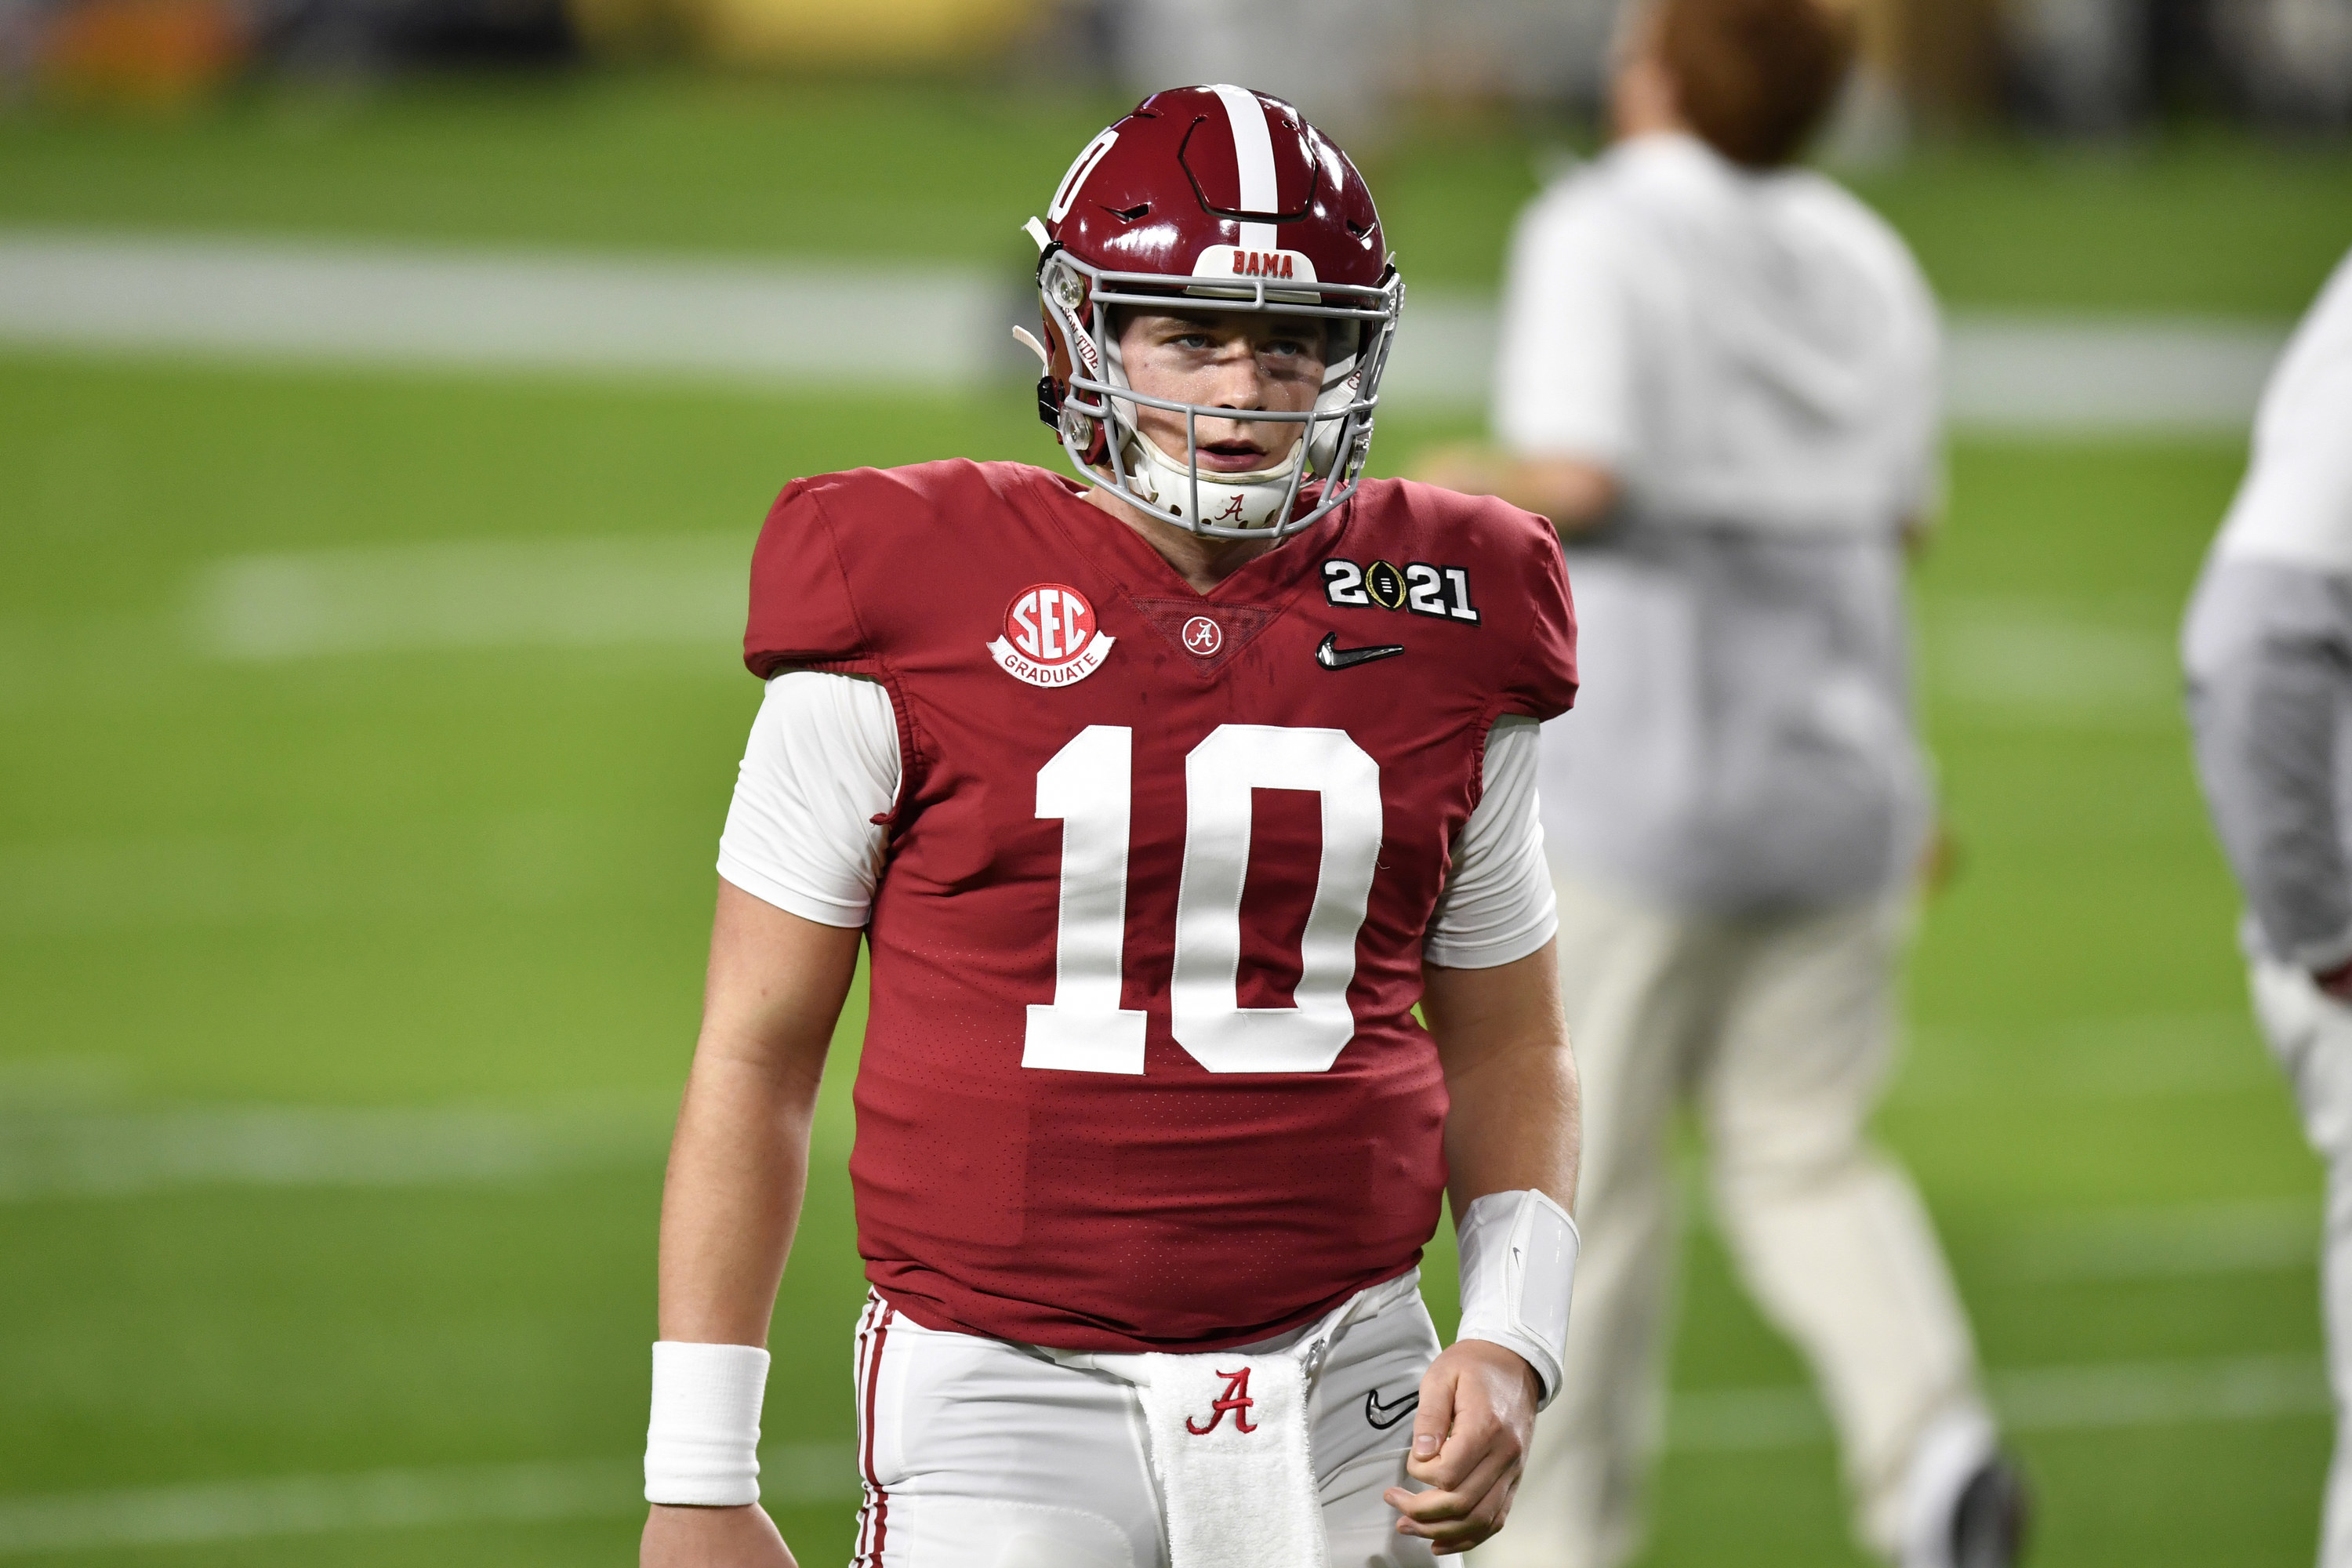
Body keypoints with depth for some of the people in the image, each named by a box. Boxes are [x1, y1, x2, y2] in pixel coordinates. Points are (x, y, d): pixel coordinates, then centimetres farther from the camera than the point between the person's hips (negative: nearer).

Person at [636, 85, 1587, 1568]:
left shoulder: (1443, 636, 8)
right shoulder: (911, 612, -2)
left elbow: (1507, 1052, 18)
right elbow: (756, 1058, 1)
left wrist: (1513, 1347, 1)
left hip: (1339, 1406, 3)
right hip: (1006, 1392, -3)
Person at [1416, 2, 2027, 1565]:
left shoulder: (1602, 233, -9)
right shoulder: (1858, 254, 9)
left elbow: (1577, 482, -19)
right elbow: (1900, 515, 13)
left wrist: (1474, 481, 0)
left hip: (1640, 763, -5)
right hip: (1840, 758, 5)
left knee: (1585, 1156, 6)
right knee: (1804, 1156, 10)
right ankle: (1934, 1439, -15)